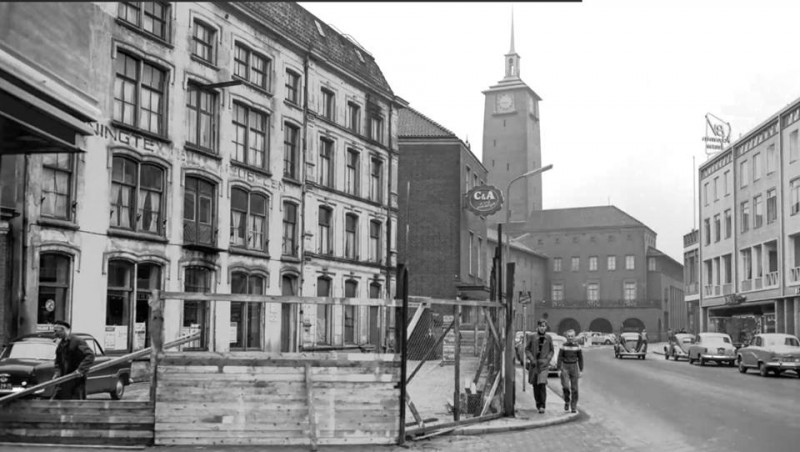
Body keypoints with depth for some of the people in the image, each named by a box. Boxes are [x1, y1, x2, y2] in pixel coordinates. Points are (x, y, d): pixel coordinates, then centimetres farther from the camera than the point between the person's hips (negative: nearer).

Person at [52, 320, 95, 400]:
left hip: (77, 381, -8)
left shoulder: (78, 341, -11)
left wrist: (81, 369, -30)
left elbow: (90, 355, -21)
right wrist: (57, 373, 3)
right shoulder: (60, 344, 15)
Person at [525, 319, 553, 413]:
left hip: (544, 364, -2)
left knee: (542, 384, -15)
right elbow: (527, 349, 7)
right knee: (535, 384, 7)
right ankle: (538, 403, 25)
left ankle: (542, 406, -13)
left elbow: (551, 351, 10)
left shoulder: (548, 338, 1)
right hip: (534, 363, 2)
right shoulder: (533, 337, 0)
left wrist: (547, 359, -4)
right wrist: (531, 359, -6)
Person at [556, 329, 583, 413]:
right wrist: (559, 369, -7)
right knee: (565, 386, -16)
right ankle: (567, 401, 9)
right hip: (565, 368, -1)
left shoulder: (577, 347, 0)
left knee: (574, 389, 1)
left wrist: (581, 370, 3)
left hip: (574, 368, 1)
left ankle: (574, 407, 9)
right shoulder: (563, 346, -3)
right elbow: (559, 358, -2)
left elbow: (580, 359, 6)